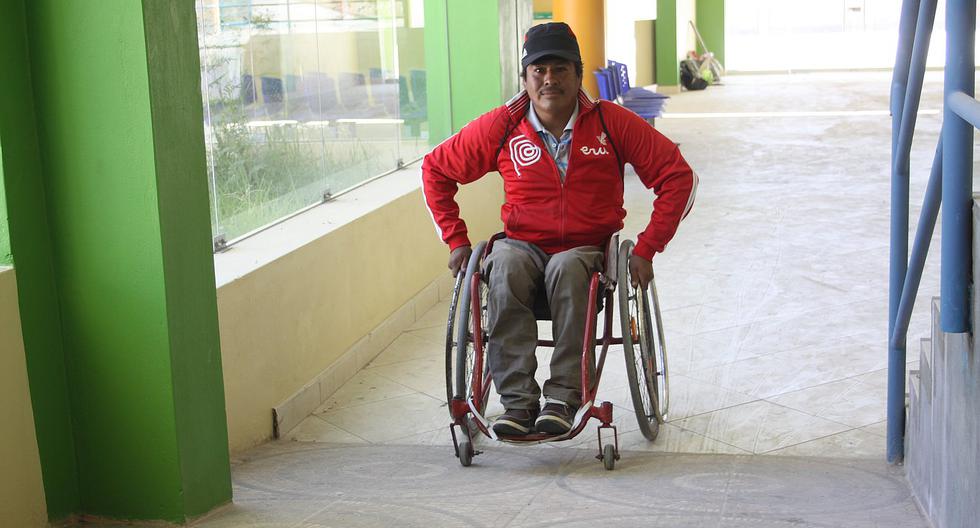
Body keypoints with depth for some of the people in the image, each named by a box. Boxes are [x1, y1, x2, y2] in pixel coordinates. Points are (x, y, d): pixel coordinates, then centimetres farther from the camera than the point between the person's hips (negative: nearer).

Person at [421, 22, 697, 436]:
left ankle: (563, 396, -33)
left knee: (566, 269, -37)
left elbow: (677, 177, -3)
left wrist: (646, 249, -9)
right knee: (505, 267, -34)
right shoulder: (501, 127, -2)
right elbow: (436, 170, 10)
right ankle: (518, 401, -34)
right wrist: (456, 241, 3)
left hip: (588, 248, -1)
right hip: (523, 243, 1)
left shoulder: (612, 122, -5)